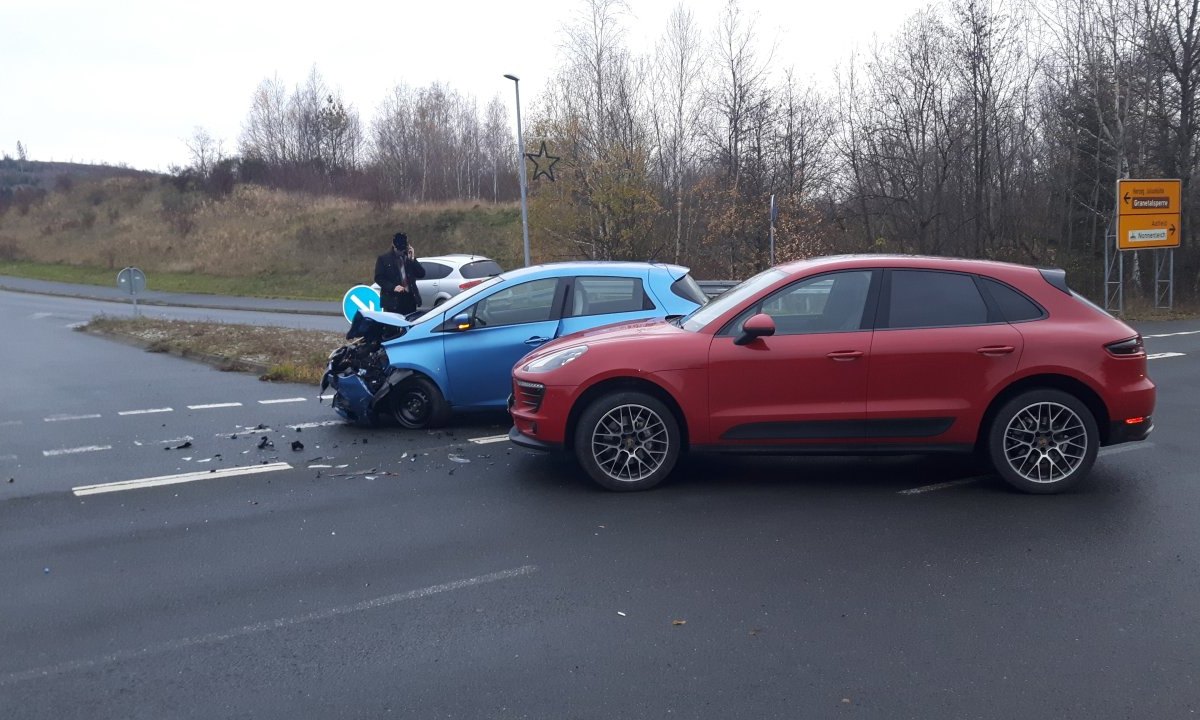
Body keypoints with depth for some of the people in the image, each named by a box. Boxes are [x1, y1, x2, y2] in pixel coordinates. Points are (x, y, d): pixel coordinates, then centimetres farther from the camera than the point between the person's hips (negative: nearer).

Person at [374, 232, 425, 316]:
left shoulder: (410, 258, 14)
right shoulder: (383, 259, 2)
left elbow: (421, 274, 5)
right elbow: (378, 278, -4)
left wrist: (412, 259, -6)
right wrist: (393, 287, -18)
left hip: (409, 298, 4)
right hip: (392, 300, -4)